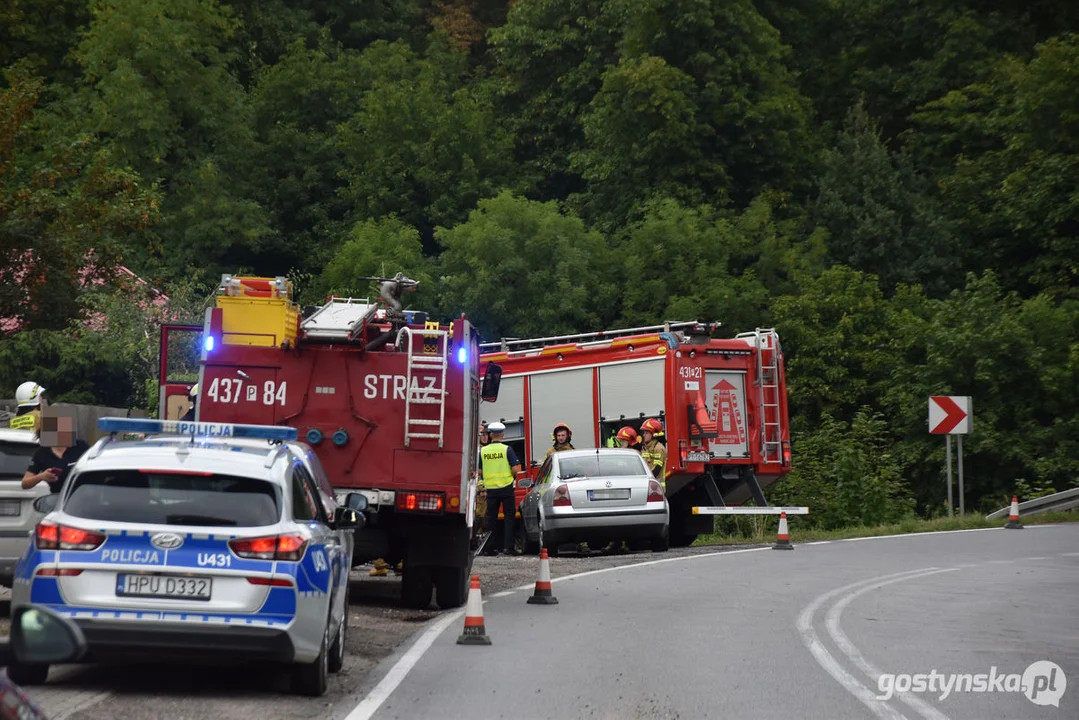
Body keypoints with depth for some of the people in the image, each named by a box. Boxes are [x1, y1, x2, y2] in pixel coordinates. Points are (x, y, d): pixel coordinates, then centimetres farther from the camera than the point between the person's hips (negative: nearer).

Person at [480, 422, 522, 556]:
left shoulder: (483, 451, 1)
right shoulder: (507, 449, -8)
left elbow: (479, 470, 6)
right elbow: (516, 468, -12)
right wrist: (511, 475, 8)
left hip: (490, 488, 3)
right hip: (506, 487, -3)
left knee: (491, 518, 9)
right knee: (509, 517, 4)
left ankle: (489, 548, 8)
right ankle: (508, 546, -2)